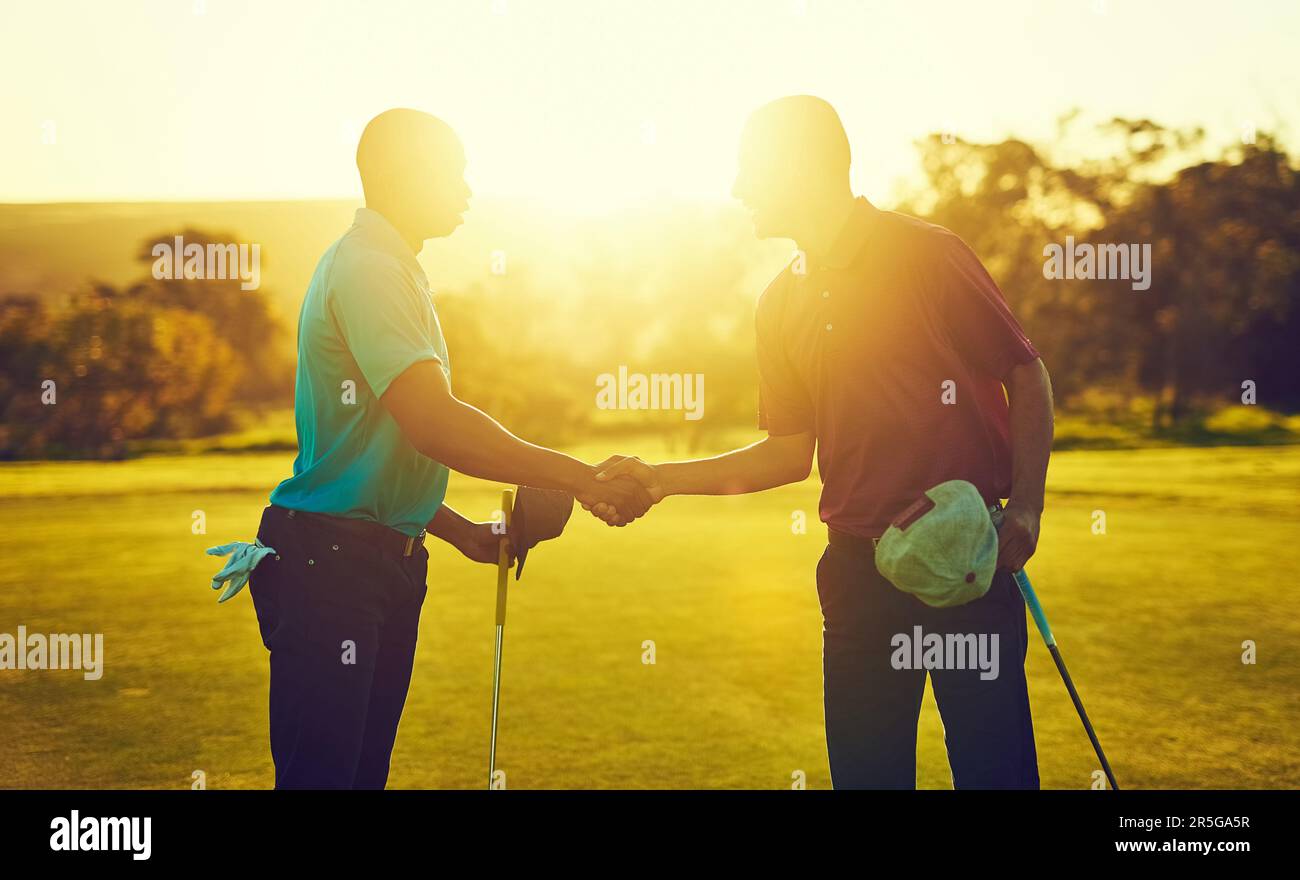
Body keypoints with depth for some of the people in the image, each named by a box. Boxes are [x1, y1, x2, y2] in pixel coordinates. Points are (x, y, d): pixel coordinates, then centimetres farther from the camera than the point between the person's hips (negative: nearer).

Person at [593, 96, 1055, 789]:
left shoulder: (923, 253, -5)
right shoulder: (782, 303, 13)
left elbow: (1027, 375, -2)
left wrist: (1024, 507, -13)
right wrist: (663, 478, 9)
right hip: (857, 568, 5)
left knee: (993, 764, -2)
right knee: (864, 767, 8)